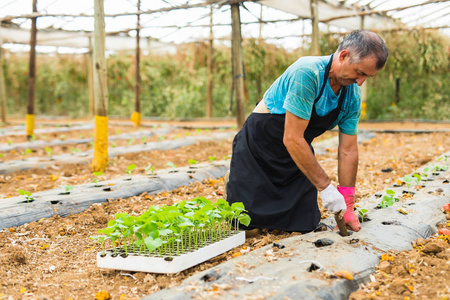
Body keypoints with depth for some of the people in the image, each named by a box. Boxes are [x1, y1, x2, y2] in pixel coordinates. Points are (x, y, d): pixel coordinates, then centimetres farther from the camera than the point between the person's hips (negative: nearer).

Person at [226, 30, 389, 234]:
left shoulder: (352, 96, -8)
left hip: (297, 156, 6)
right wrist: (325, 187, -28)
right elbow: (292, 139, -32)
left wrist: (347, 207, -3)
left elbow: (348, 151, -2)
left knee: (304, 224, -6)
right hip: (258, 147, -5)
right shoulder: (307, 73, -31)